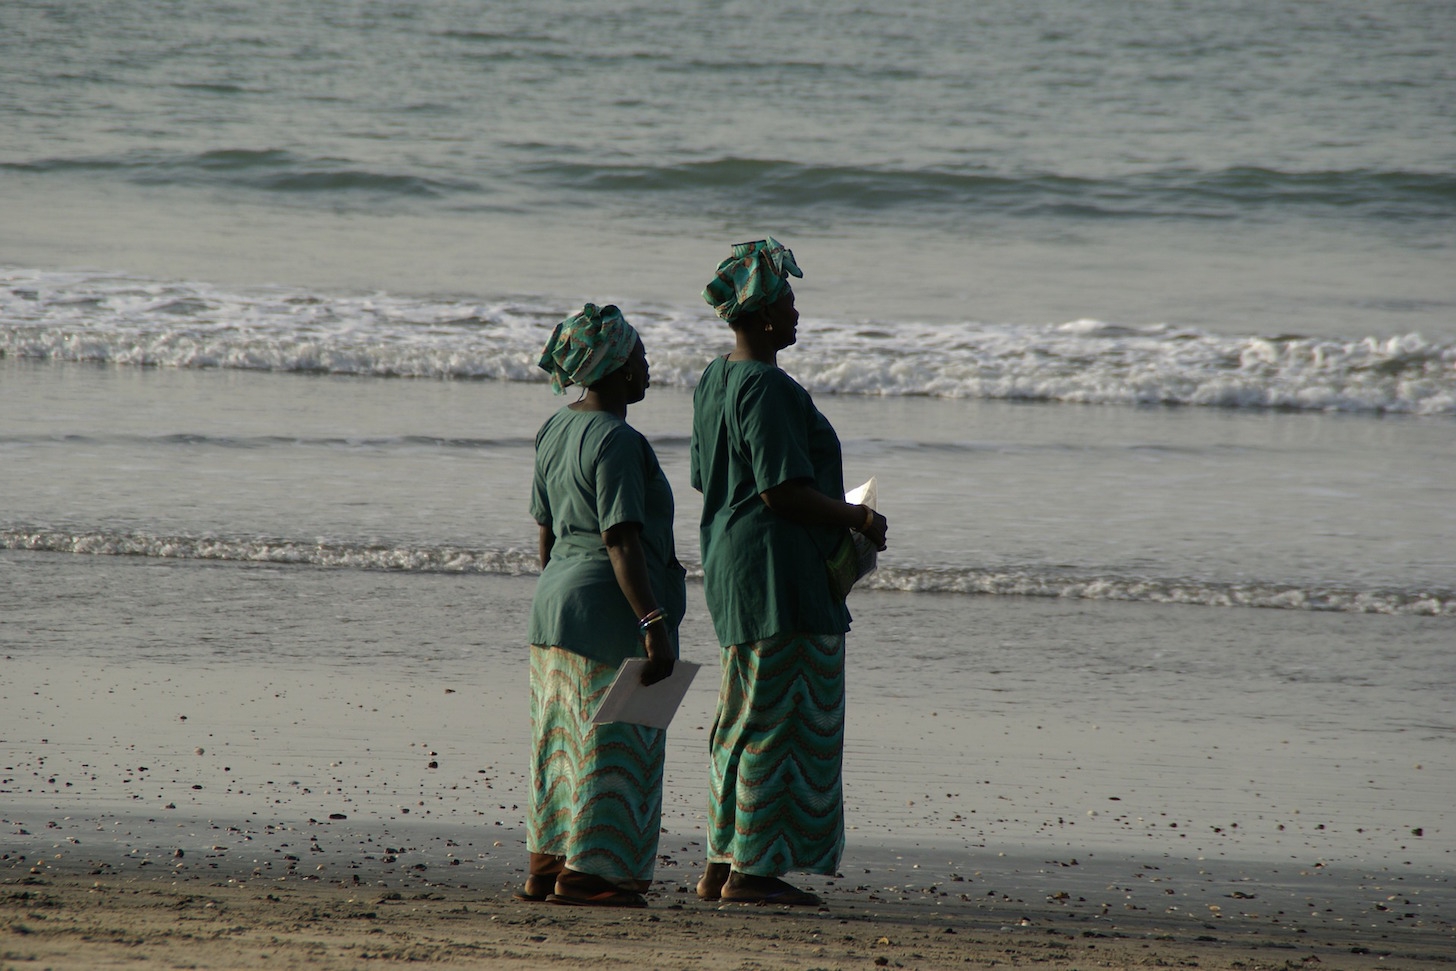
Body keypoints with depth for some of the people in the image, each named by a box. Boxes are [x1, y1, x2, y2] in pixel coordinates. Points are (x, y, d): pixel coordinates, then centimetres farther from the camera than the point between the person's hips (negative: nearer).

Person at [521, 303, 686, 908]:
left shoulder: (555, 431, 12)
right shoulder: (616, 442, -16)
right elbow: (621, 541, -21)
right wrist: (653, 624, -22)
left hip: (553, 605, 9)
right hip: (609, 609, -9)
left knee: (561, 743, 14)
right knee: (611, 745, -3)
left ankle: (544, 869, 17)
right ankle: (584, 874, -3)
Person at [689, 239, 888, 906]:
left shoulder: (714, 383, 13)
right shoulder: (766, 389, -18)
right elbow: (782, 489, -23)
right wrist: (856, 518, -9)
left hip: (730, 563, 11)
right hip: (779, 570, -11)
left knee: (746, 721, 15)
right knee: (780, 720, -6)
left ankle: (721, 868, 18)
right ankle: (750, 870, -5)